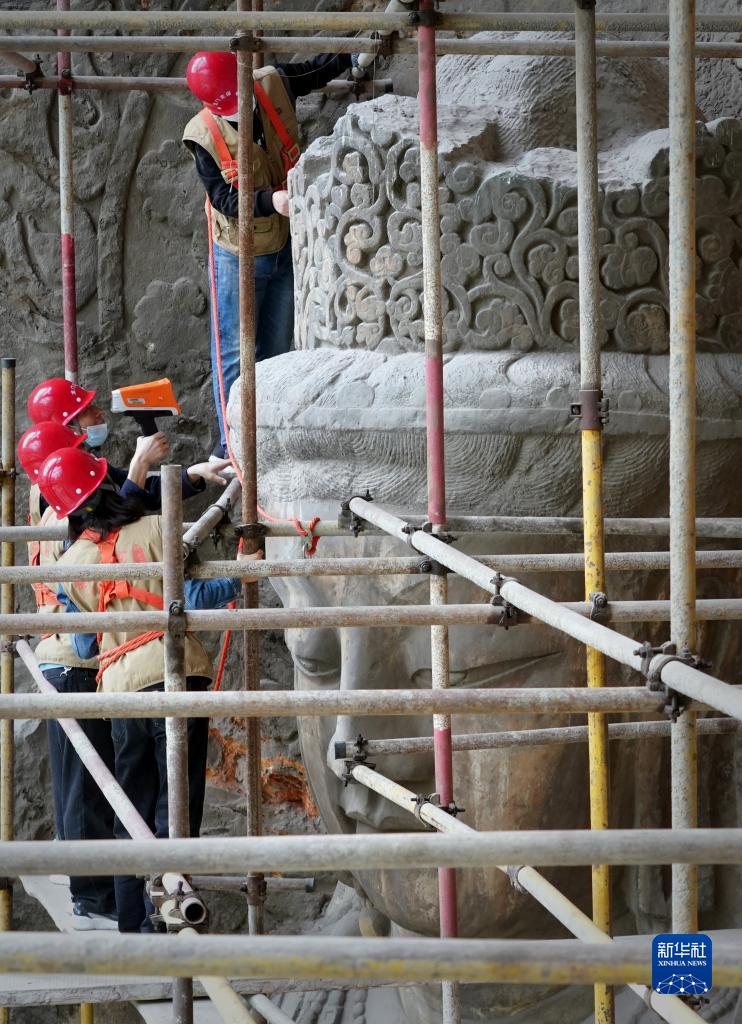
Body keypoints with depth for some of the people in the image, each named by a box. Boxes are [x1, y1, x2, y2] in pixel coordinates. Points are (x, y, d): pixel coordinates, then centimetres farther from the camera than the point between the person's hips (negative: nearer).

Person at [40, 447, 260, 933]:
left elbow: (85, 647, 15)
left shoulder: (70, 564, 8)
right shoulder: (155, 530, -4)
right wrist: (237, 580, 8)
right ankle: (165, 912, -8)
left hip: (121, 688, 4)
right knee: (176, 802, -1)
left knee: (133, 808, 14)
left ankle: (134, 922, 16)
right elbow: (191, 599, -7)